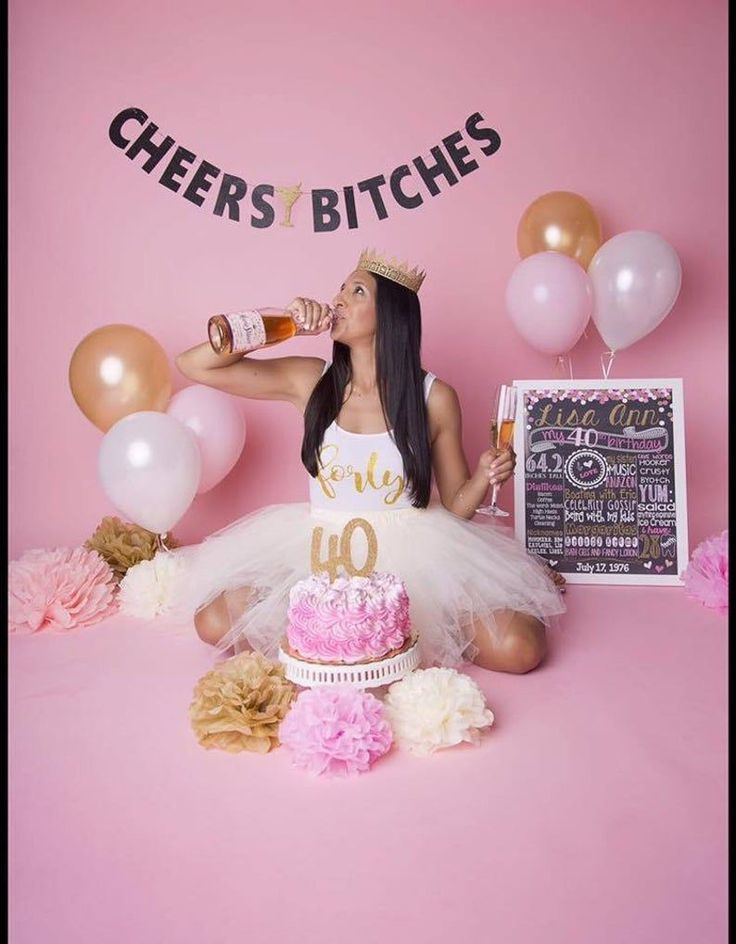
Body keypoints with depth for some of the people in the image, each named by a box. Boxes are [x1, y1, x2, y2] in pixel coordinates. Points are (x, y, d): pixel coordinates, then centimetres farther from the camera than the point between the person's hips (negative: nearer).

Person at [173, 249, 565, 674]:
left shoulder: (435, 398, -4)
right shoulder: (311, 380, 0)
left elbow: (456, 505, 4)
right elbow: (194, 365, -3)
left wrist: (483, 478, -18)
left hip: (413, 554, -1)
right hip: (320, 552, 2)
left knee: (520, 647, -20)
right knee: (213, 621, -17)